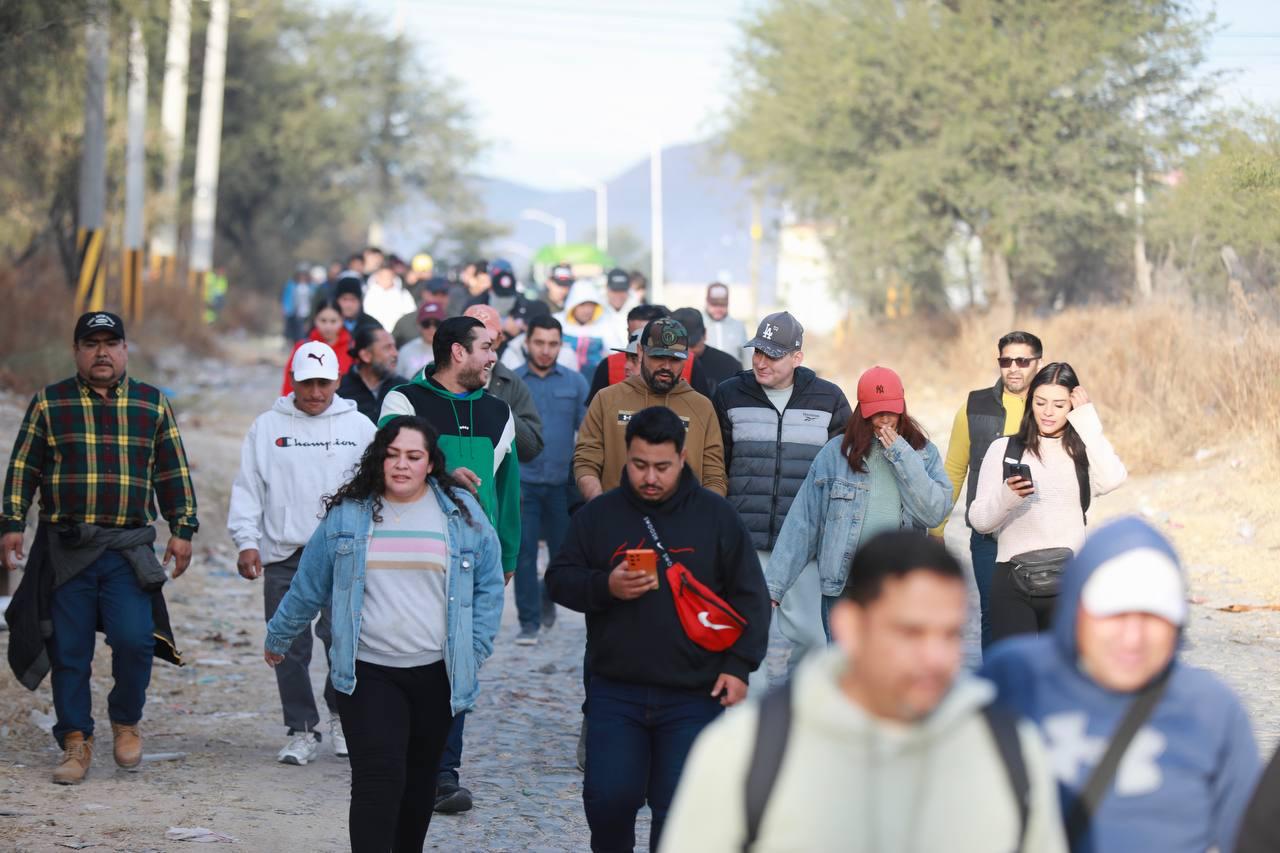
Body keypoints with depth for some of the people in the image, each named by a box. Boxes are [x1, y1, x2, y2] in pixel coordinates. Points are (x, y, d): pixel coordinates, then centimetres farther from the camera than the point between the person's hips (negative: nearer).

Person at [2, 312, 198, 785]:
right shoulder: (49, 404, 7)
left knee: (133, 640, -13)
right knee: (69, 649, 1)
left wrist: (182, 529, 9)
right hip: (65, 548, 0)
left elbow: (174, 473, 14)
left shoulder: (152, 405, 10)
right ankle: (76, 742, 14)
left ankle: (126, 722, 12)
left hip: (129, 548, 0)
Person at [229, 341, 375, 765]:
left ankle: (342, 716, 12)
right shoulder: (267, 427, 9)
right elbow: (247, 489, 9)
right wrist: (247, 541, -3)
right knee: (289, 648, 1)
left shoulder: (359, 427, 9)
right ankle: (301, 730, 12)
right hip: (283, 555, 1)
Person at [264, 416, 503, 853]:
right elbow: (307, 586, 11)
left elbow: (488, 584, 8)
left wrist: (475, 649, 0)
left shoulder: (462, 513, 3)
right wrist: (278, 638, 20)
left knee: (419, 780, 14)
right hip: (368, 673, -2)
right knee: (377, 776, -15)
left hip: (436, 673, 2)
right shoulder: (348, 514, 1)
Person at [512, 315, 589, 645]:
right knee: (524, 554, -4)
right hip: (523, 481, -1)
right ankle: (529, 622, 3)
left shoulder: (575, 382, 6)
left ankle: (547, 596, 35)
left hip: (562, 482, 1)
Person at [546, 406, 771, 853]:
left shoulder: (716, 516, 3)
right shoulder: (597, 515, 6)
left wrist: (739, 665, -3)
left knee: (680, 807, -2)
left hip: (694, 696, -1)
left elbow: (749, 596, 5)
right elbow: (559, 580, 7)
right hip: (615, 693, 1)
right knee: (609, 796, -5)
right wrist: (605, 586, -13)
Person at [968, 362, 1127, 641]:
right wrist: (1007, 495, -19)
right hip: (1013, 579, -1)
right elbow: (979, 520, 2)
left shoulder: (1085, 451, 8)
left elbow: (1111, 480, -15)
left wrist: (1087, 420, -7)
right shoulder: (1004, 449, 7)